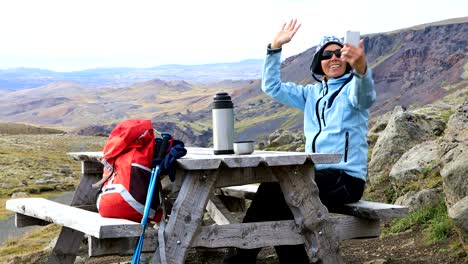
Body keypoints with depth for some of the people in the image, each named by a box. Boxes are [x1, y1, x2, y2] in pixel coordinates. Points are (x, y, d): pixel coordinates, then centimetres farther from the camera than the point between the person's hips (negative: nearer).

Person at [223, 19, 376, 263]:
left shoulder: (351, 88, -2)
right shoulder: (312, 93, 19)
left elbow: (365, 96, -27)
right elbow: (272, 87, 16)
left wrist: (361, 67, -50)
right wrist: (275, 48, 3)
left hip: (346, 177, -6)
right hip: (317, 174, 6)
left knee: (274, 186, -23)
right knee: (277, 206, -24)